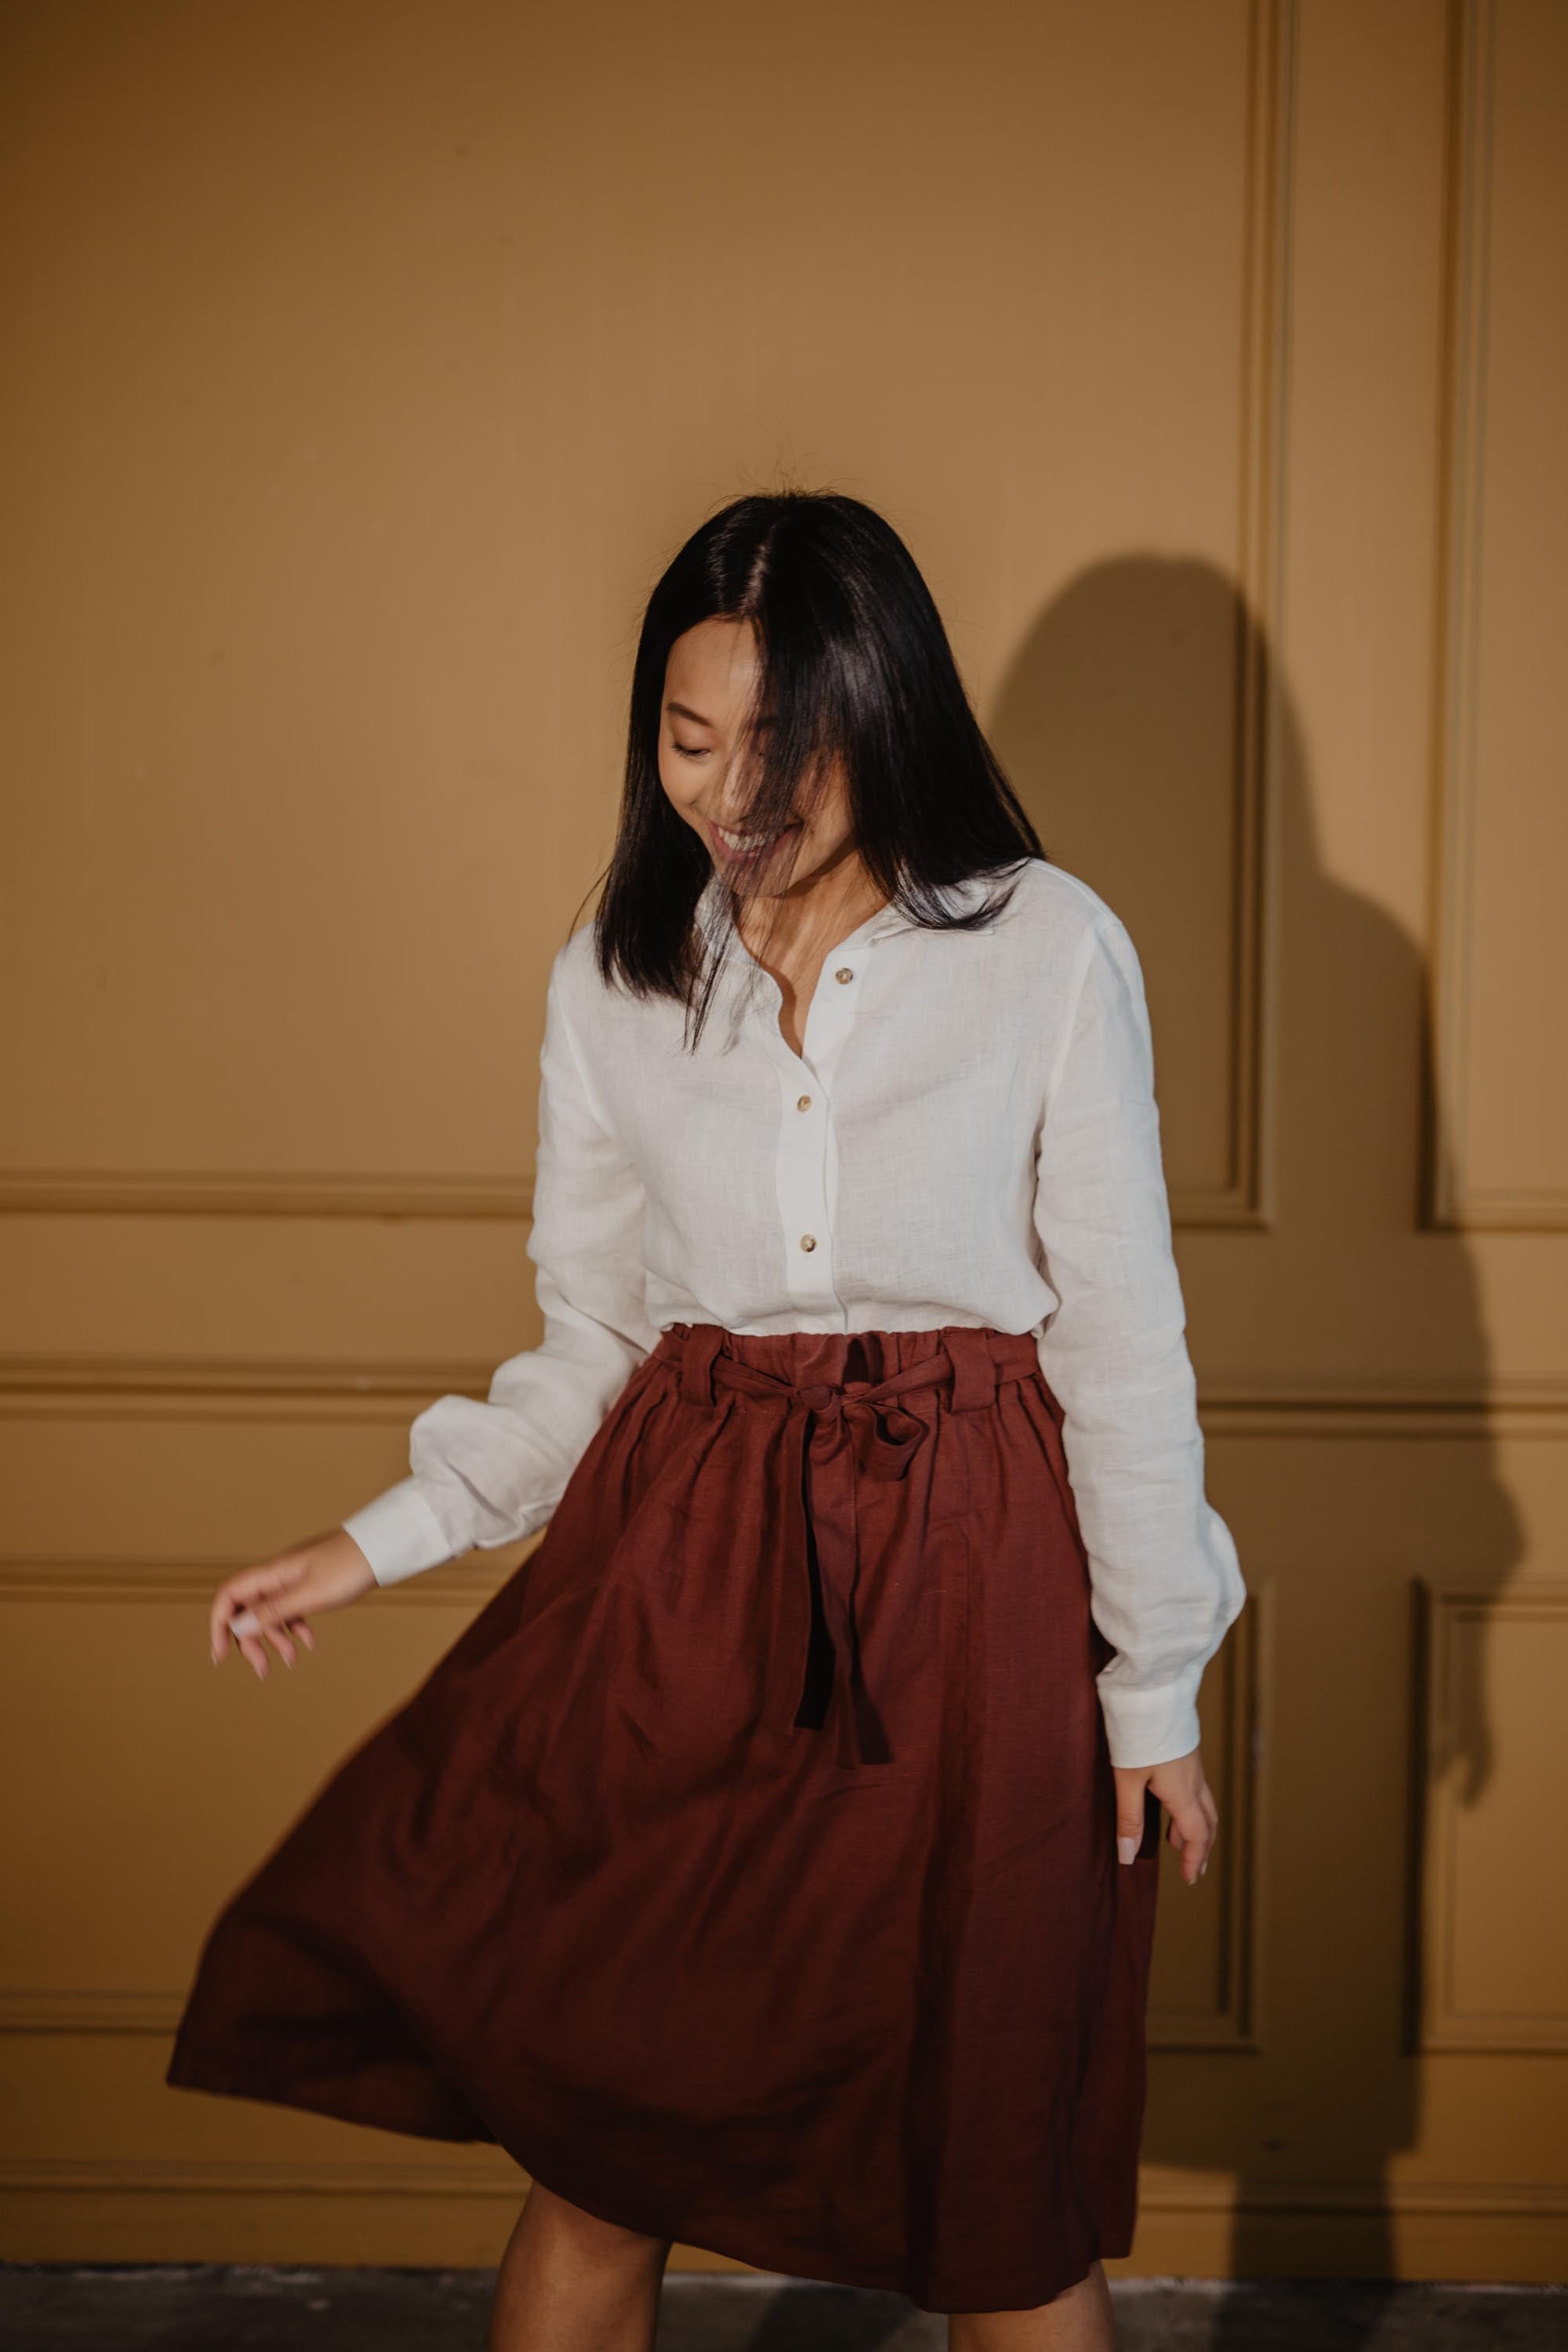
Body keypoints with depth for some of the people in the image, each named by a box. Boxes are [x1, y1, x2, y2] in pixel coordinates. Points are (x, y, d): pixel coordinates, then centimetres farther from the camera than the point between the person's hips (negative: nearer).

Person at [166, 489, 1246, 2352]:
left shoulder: (1048, 953, -5)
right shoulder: (614, 982, 4)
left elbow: (1122, 1337, -2)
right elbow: (592, 1341, 9)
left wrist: (1154, 1684, 0)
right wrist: (386, 1539, -4)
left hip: (965, 1582, -2)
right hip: (682, 1567, 2)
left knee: (994, 2179, 7)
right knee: (594, 2133, 6)